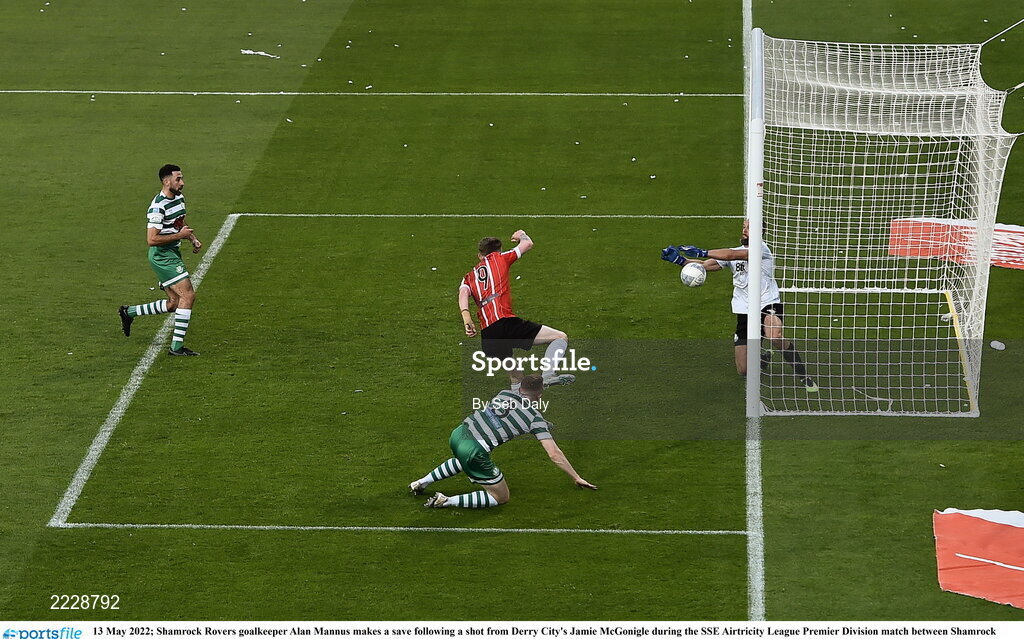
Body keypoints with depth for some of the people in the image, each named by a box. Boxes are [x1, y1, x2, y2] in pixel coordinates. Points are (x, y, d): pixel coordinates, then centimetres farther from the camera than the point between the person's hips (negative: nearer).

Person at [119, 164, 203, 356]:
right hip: (162, 256, -10)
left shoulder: (179, 198, 9)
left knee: (174, 303, 12)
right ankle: (177, 346, -11)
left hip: (173, 254, 10)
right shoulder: (158, 206, -21)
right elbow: (152, 240, -25)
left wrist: (193, 239, 8)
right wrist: (180, 235, -20)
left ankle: (129, 312, 27)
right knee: (188, 295, -15)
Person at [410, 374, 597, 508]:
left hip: (458, 434, 7)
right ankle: (447, 501, -1)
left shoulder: (505, 393, 13)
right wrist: (577, 478, 8)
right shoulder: (536, 419, -1)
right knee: (501, 498, 11)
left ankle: (422, 482, 37)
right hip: (475, 452, -7)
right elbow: (555, 454, -3)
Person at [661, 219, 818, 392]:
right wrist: (680, 260, -13)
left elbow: (732, 255, -22)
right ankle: (763, 357, 39)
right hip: (744, 312, 6)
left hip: (768, 305, -6)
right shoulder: (735, 252, 12)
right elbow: (706, 265, 3)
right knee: (743, 370, 1)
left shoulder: (761, 248, -8)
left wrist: (702, 253, -26)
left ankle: (804, 375, -19)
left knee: (775, 336, -40)